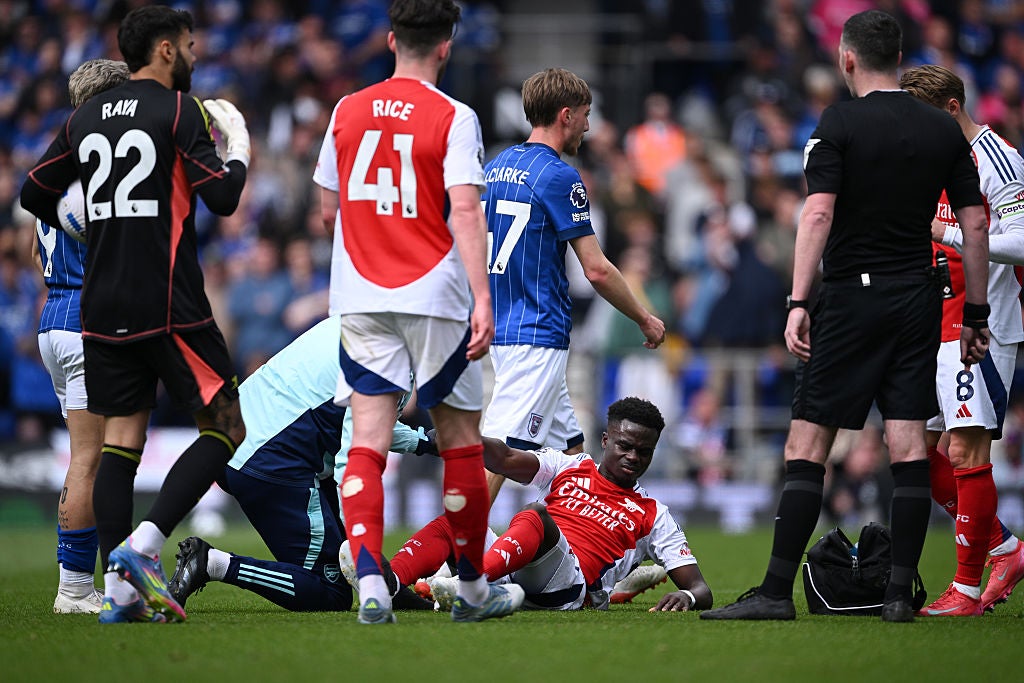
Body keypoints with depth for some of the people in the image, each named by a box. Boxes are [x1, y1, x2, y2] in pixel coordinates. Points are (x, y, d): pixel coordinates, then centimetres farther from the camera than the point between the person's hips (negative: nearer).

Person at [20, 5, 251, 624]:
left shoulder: (85, 118, 11)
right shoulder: (181, 110, -6)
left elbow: (35, 195, 18)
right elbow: (221, 198, -10)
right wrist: (240, 148, 9)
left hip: (103, 308, 6)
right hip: (170, 306, -6)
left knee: (121, 439, 7)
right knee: (224, 428, 1)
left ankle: (120, 591, -1)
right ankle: (142, 546, -14)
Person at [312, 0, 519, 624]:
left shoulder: (347, 112, 7)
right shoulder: (453, 118, -7)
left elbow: (328, 210, 14)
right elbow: (465, 211, -16)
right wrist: (482, 298, -19)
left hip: (359, 298, 3)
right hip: (435, 297, -3)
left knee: (368, 441, -1)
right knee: (460, 441, 9)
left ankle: (369, 581, -17)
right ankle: (474, 589, 18)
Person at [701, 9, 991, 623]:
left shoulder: (840, 124, -5)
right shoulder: (945, 130, 7)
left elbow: (818, 214, -13)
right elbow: (975, 223, 7)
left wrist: (798, 303, -13)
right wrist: (975, 314, 12)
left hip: (850, 297, -4)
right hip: (918, 298, 4)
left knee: (807, 444, -2)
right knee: (909, 444, 4)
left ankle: (777, 591, -5)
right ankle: (901, 591, 0)